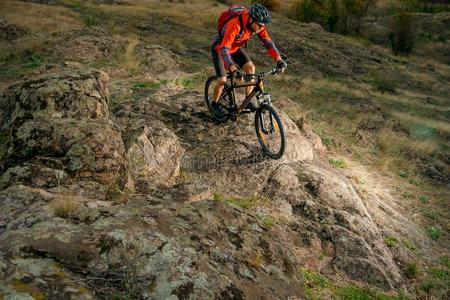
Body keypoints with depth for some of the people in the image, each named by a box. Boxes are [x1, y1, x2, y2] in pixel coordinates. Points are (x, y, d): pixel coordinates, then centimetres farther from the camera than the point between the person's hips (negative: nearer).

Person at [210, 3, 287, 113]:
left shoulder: (258, 25, -21)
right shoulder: (235, 25, -40)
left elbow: (268, 42, -16)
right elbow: (224, 49, -45)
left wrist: (278, 59, -29)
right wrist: (233, 69, -56)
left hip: (235, 48, 6)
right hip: (219, 49, -6)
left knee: (250, 67, -10)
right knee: (222, 80, -12)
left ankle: (248, 101, 1)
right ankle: (215, 104, 15)